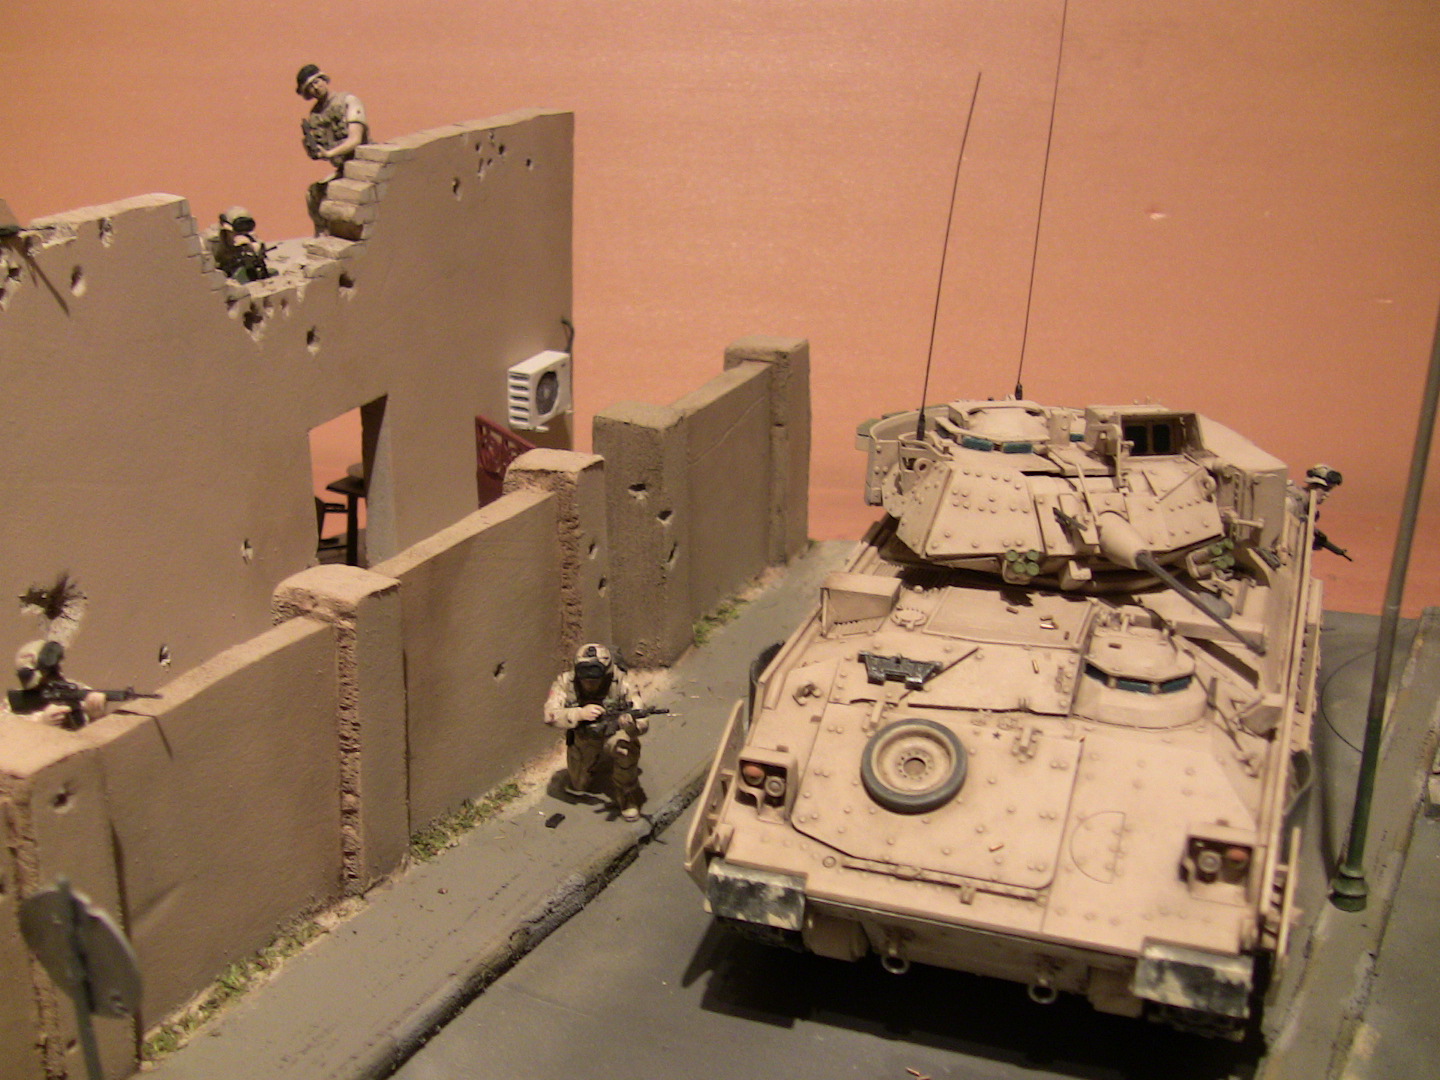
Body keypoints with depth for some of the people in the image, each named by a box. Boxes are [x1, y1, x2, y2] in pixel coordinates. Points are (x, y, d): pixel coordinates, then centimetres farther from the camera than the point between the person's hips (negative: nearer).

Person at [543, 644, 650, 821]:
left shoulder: (621, 683, -26)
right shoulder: (565, 682, -21)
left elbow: (643, 723, -29)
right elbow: (550, 715, -30)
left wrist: (630, 723, -54)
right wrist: (580, 714, -45)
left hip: (612, 737, -2)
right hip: (583, 744, 3)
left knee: (626, 744, -34)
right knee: (577, 788, 6)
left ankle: (627, 797, -11)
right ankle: (598, 766, 40)